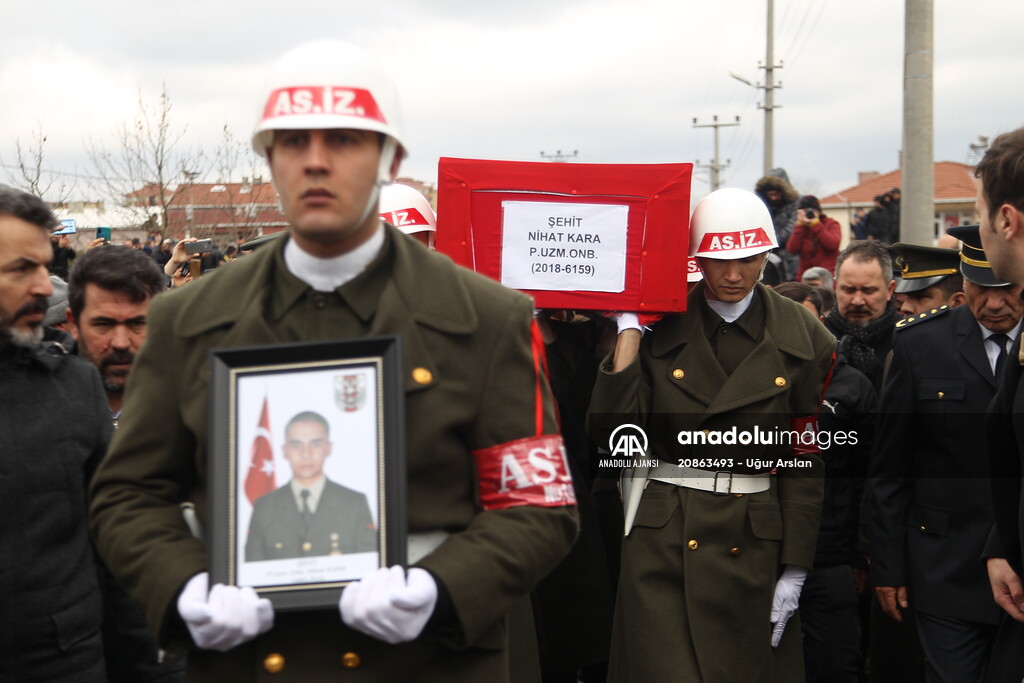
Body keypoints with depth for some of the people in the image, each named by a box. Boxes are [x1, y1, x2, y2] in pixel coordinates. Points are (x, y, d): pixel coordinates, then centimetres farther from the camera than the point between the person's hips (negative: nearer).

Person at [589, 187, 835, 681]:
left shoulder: (802, 338, 1)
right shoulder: (659, 326, -1)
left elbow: (806, 460, 3)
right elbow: (611, 432, -10)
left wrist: (795, 570, 0)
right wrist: (629, 329, -11)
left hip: (754, 543, 1)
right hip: (662, 543, -1)